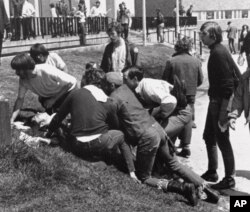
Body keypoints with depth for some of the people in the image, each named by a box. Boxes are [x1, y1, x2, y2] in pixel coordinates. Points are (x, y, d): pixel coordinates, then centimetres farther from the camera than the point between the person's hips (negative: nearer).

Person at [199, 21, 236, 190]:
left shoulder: (219, 53, -20)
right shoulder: (216, 51, 10)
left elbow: (228, 84, -24)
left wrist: (223, 111, -24)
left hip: (221, 102, -10)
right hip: (215, 100, 10)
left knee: (222, 140, -1)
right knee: (209, 136, 18)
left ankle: (229, 179, 12)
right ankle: (212, 172, 31)